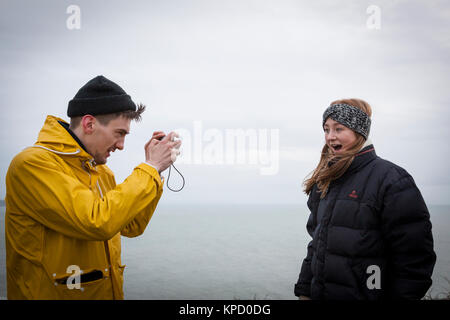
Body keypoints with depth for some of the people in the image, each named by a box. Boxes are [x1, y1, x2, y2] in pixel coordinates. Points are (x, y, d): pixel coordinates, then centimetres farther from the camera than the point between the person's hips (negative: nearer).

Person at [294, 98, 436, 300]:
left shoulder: (391, 179, -11)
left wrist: (404, 296, -15)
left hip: (366, 295, -6)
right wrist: (304, 291, 10)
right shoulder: (324, 181, 11)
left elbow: (414, 258, -13)